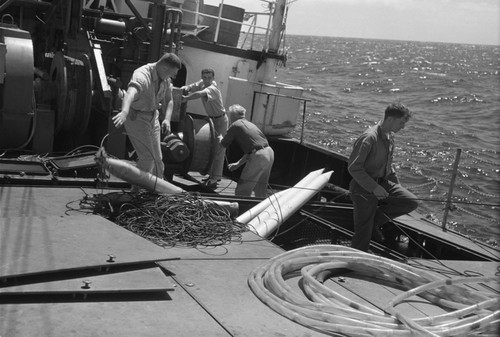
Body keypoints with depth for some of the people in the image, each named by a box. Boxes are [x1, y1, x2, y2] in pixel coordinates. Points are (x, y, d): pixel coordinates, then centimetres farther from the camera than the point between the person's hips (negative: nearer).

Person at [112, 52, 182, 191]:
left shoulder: (165, 78, -4)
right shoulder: (142, 75, -30)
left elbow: (168, 101, 3)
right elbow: (131, 92, -50)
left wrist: (167, 119, -16)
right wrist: (124, 112, -70)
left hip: (152, 116, 8)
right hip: (136, 116, -8)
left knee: (157, 157, 15)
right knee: (147, 157, -10)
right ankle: (136, 189, 4)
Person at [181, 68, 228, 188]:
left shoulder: (212, 88, -29)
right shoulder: (203, 83, -3)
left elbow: (200, 94, -47)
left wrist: (186, 98, -58)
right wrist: (186, 88, -31)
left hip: (220, 120, -9)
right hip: (211, 119, 9)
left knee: (218, 149, -11)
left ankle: (215, 178, -13)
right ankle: (213, 174, 22)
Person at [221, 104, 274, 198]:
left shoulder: (235, 125, 1)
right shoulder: (250, 124, 25)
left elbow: (224, 144, 11)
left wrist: (220, 139, 35)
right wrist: (238, 163, 33)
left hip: (258, 157, -8)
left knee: (242, 191, 1)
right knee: (260, 189, 23)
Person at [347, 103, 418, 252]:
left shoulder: (390, 136, 6)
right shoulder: (369, 138, -22)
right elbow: (353, 167, -23)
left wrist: (397, 184, 13)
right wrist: (374, 187, -25)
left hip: (383, 182, 8)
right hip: (364, 188, -8)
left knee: (411, 202, -5)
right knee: (363, 233, -1)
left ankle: (374, 220, 6)